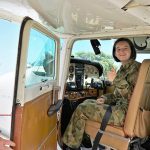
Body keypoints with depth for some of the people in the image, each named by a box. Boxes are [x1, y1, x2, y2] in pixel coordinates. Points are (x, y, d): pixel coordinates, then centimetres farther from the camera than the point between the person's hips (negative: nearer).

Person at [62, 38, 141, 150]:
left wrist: (119, 81, -29)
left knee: (81, 109, -8)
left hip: (126, 112, -9)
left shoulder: (136, 67, -14)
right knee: (87, 102, 17)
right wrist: (105, 98, 2)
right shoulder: (124, 68, 13)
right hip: (121, 106, 9)